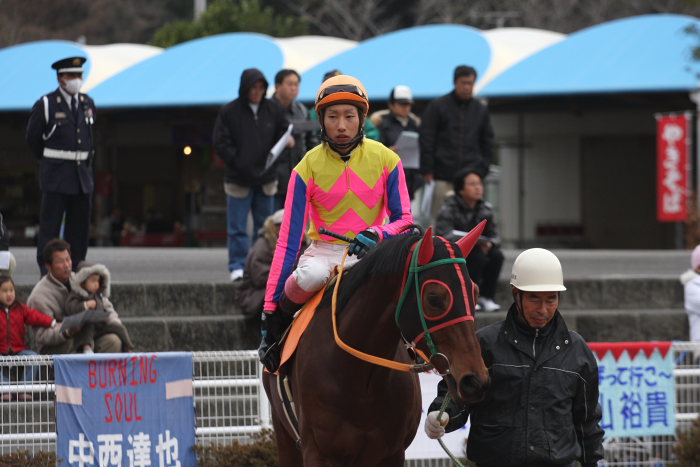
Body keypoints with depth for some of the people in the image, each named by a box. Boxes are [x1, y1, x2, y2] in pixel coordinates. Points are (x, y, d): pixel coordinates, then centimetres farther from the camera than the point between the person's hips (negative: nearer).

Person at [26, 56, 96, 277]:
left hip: (83, 174, 5)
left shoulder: (87, 103, 10)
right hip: (56, 176, -5)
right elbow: (33, 138, 4)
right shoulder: (46, 105, -6)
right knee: (50, 226, -6)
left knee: (80, 227, 7)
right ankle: (47, 271, -5)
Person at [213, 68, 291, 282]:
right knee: (237, 227, -2)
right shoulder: (229, 112, -4)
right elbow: (220, 142, -6)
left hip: (266, 180, 3)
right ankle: (237, 267, 3)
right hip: (238, 180, -3)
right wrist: (238, 163, -15)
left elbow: (284, 134, 12)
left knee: (265, 226, 9)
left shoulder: (273, 109, 5)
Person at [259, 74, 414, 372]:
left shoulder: (386, 160, -3)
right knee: (310, 276, -38)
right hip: (324, 250, -2)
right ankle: (284, 315, -8)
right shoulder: (308, 168, -7)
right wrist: (270, 309, -14)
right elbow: (288, 239, -8)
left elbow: (404, 220, 0)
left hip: (370, 252, 2)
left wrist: (377, 235, -26)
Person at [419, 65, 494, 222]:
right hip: (442, 177, -2)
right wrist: (427, 172, -5)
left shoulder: (481, 110, 14)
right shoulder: (437, 106, 5)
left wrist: (482, 170, 7)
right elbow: (426, 140, 2)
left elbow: (487, 143, 18)